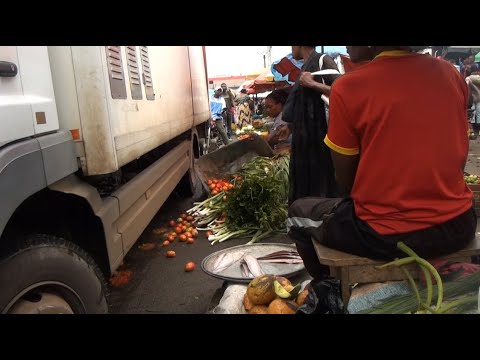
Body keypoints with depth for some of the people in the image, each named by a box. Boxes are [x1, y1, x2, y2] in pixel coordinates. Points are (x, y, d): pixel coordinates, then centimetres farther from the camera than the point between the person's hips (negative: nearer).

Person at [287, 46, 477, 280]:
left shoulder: (348, 88, -14)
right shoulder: (451, 74, 2)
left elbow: (345, 179, -6)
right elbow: (457, 162, 10)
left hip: (386, 236, -5)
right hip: (458, 225, 6)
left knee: (298, 212, 21)